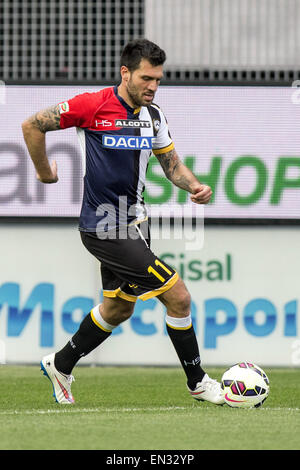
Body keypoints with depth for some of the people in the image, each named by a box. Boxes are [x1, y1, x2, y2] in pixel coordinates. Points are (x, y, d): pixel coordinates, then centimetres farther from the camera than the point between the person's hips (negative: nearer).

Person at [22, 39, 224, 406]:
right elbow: (32, 125, -11)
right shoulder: (93, 106, -17)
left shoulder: (152, 115, 4)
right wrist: (44, 170, -2)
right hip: (104, 230, -8)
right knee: (178, 296, -10)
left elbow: (171, 164, 13)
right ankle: (197, 382, 6)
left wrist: (193, 186, -7)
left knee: (119, 309, 21)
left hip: (133, 223, 8)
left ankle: (60, 365, 40)